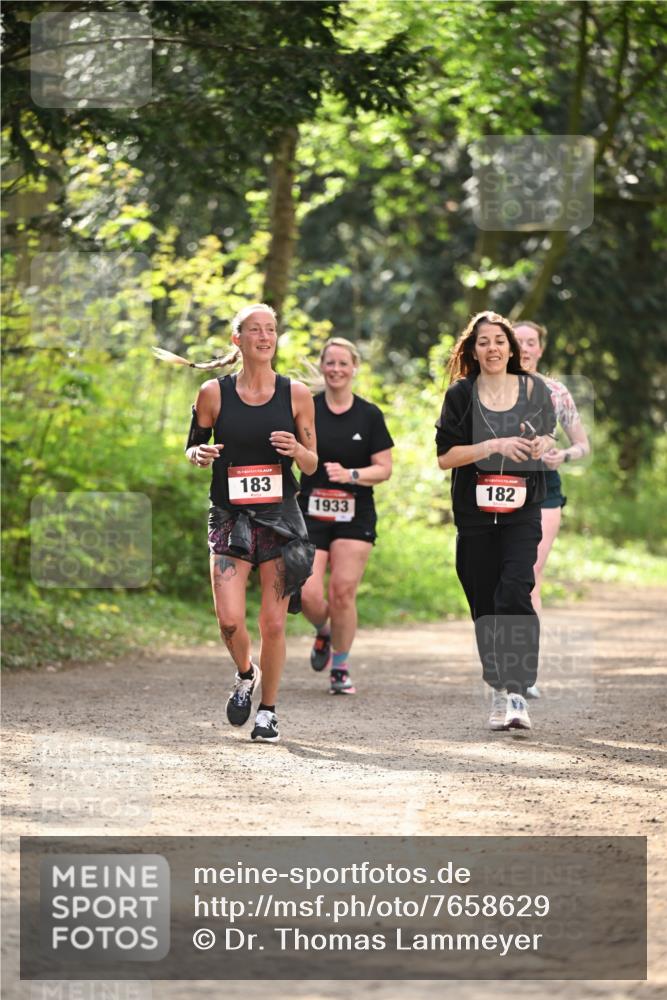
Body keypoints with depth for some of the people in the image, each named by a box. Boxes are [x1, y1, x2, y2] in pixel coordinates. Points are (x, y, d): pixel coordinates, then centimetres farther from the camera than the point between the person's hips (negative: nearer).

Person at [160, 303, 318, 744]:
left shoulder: (296, 394, 2)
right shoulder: (214, 393, 1)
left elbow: (312, 465, 7)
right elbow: (193, 448, 12)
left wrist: (297, 450, -15)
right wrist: (200, 455, -11)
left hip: (280, 517, 0)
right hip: (229, 517, 0)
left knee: (273, 622, -1)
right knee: (230, 619, -12)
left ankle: (268, 710, 17)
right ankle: (246, 674, 21)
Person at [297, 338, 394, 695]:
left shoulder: (369, 415, 2)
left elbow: (384, 468, 0)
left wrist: (350, 475, -15)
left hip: (355, 516, -1)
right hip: (311, 514, 1)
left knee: (343, 593, -8)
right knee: (309, 595, -10)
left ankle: (340, 668, 10)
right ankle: (323, 633, 25)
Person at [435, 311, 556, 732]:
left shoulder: (534, 389, 4)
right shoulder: (461, 395, 1)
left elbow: (548, 436, 17)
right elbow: (445, 455, -4)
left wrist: (543, 446, -7)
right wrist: (494, 446, -16)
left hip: (522, 511, -1)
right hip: (474, 512, 1)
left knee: (515, 594, -18)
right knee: (484, 604, 6)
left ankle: (518, 694, -20)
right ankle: (498, 693, 20)